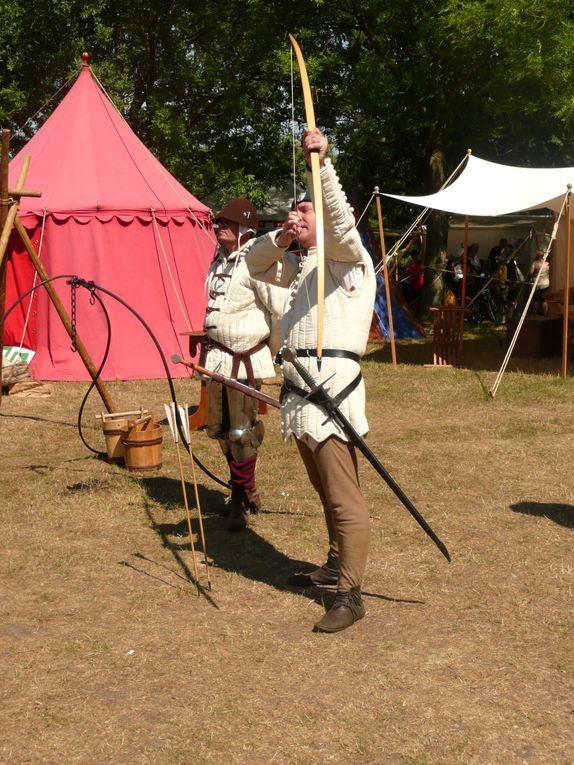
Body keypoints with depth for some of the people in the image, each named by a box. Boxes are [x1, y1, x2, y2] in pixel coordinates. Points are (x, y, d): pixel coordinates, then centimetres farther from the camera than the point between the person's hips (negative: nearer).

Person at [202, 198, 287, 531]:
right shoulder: (220, 260, 11)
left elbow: (281, 309, -17)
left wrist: (275, 350, -8)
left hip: (246, 359, -9)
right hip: (217, 357, 9)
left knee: (242, 431, -3)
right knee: (220, 428, 16)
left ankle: (242, 499, 11)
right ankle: (247, 491, 33)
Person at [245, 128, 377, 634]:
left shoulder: (348, 257, -1)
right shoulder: (301, 264, 24)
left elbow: (341, 221, -20)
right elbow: (257, 265, 26)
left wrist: (323, 164, -29)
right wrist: (281, 238, 7)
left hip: (331, 386, -9)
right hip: (300, 390, 9)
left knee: (344, 497, -10)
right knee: (325, 490, 19)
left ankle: (351, 595, -8)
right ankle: (336, 565, 32)